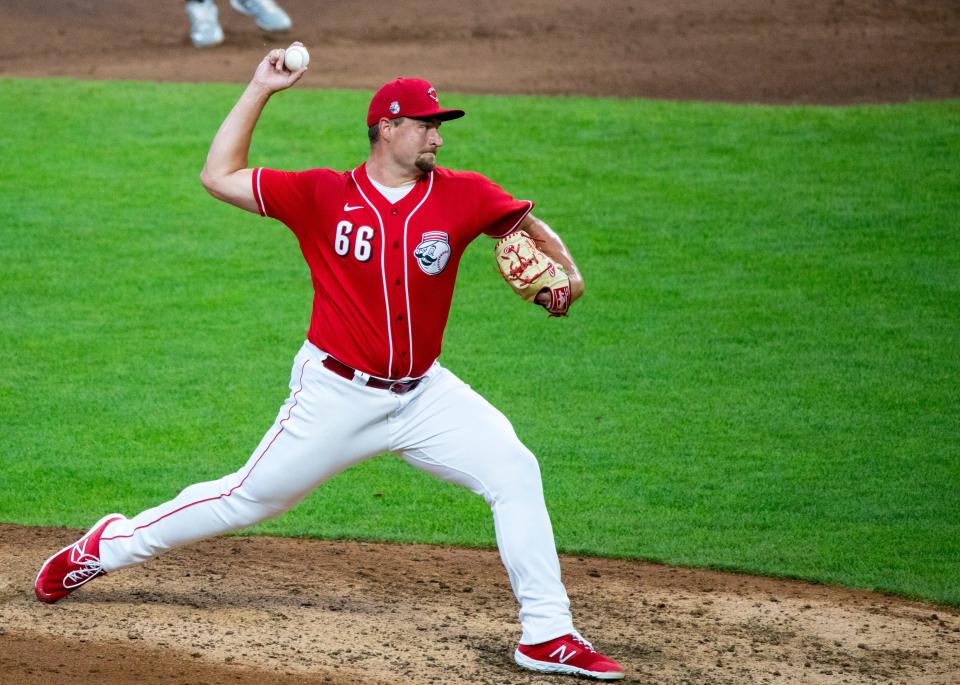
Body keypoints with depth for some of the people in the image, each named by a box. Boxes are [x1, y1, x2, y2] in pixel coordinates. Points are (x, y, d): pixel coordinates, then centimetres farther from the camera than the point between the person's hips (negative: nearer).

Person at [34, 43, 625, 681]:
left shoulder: (462, 196, -3)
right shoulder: (323, 195, -8)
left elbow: (533, 229, 7)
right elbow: (219, 176, -6)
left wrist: (565, 273, -15)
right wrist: (259, 90, -8)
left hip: (423, 393, 3)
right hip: (337, 393, -3)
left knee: (516, 472, -13)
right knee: (250, 498, 5)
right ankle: (106, 547, 25)